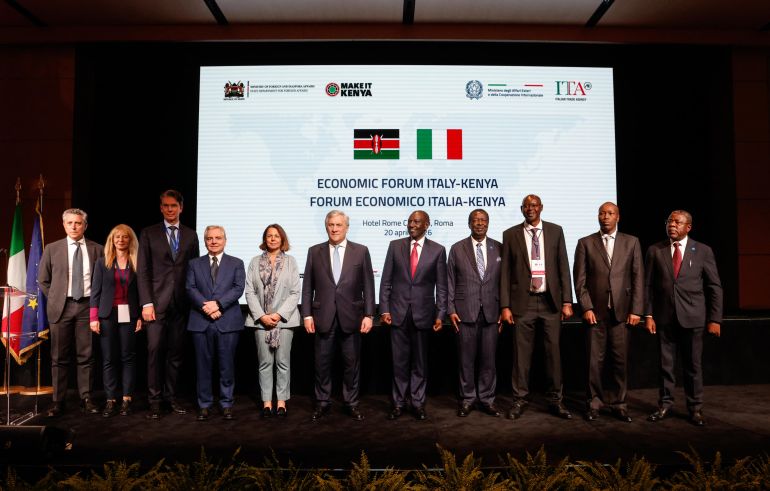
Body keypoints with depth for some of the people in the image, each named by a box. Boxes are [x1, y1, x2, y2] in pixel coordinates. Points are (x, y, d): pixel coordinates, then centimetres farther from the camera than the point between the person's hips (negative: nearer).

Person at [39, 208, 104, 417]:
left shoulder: (97, 249, 4)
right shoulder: (52, 249, 5)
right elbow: (43, 280, 11)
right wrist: (55, 299, 5)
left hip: (87, 306, 0)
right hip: (62, 307, 0)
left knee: (86, 356, 3)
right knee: (59, 357, 5)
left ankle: (86, 398, 12)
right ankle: (58, 400, 14)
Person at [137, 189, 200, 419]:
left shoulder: (190, 235, 11)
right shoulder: (149, 234, 5)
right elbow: (142, 271, 0)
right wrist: (146, 303, -8)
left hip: (181, 304, 2)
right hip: (157, 302, -2)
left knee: (176, 352, 7)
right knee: (155, 350, -3)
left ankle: (170, 396, 18)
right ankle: (154, 400, 7)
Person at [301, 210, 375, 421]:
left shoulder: (361, 251, 2)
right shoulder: (314, 252, 5)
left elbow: (368, 286, 1)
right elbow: (307, 286, 5)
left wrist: (368, 315, -4)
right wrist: (307, 315, -1)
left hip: (351, 316, 0)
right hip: (323, 316, 1)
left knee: (352, 362, 8)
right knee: (322, 362, 8)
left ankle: (352, 403, 22)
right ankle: (322, 402, 24)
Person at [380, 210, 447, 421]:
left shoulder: (437, 250, 1)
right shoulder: (395, 246, 4)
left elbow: (441, 286, 2)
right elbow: (386, 281, 4)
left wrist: (440, 315, -4)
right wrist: (384, 309, -2)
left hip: (423, 313, 0)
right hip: (398, 312, 1)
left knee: (420, 361, 9)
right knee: (399, 361, 8)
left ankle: (418, 403, 22)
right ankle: (398, 403, 20)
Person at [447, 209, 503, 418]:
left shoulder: (499, 248, 6)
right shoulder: (457, 249, 3)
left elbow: (504, 281, 7)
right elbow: (450, 282, 3)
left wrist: (504, 309, 3)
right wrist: (451, 310, -2)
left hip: (491, 312, 1)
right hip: (465, 312, -1)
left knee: (489, 359, 7)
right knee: (466, 359, 6)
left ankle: (487, 399, 20)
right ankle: (467, 399, 20)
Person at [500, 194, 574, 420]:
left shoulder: (555, 231, 6)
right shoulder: (510, 234, 3)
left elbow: (563, 267, 5)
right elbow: (505, 272, 2)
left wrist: (567, 301, -1)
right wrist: (505, 306, -3)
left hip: (550, 301, 1)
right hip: (523, 302, -1)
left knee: (553, 351, 7)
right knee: (521, 353, 4)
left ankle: (555, 399, 21)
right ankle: (520, 399, 18)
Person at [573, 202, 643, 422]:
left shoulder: (631, 242, 9)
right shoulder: (585, 243, 6)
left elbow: (638, 278, 5)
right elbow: (580, 279, 2)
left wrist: (636, 310, -2)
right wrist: (586, 308, -6)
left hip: (621, 311, 1)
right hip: (595, 311, -1)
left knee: (621, 360, 4)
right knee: (594, 360, 4)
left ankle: (619, 403, 18)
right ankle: (594, 402, 17)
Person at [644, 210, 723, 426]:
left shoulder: (703, 251, 2)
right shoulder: (655, 251, 3)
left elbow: (714, 287, 2)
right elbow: (648, 285, 3)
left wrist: (715, 319, -3)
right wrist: (648, 315, -4)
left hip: (692, 317, -1)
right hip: (664, 317, 1)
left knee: (693, 365, 8)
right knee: (665, 364, 8)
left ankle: (695, 408, 21)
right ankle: (665, 405, 20)